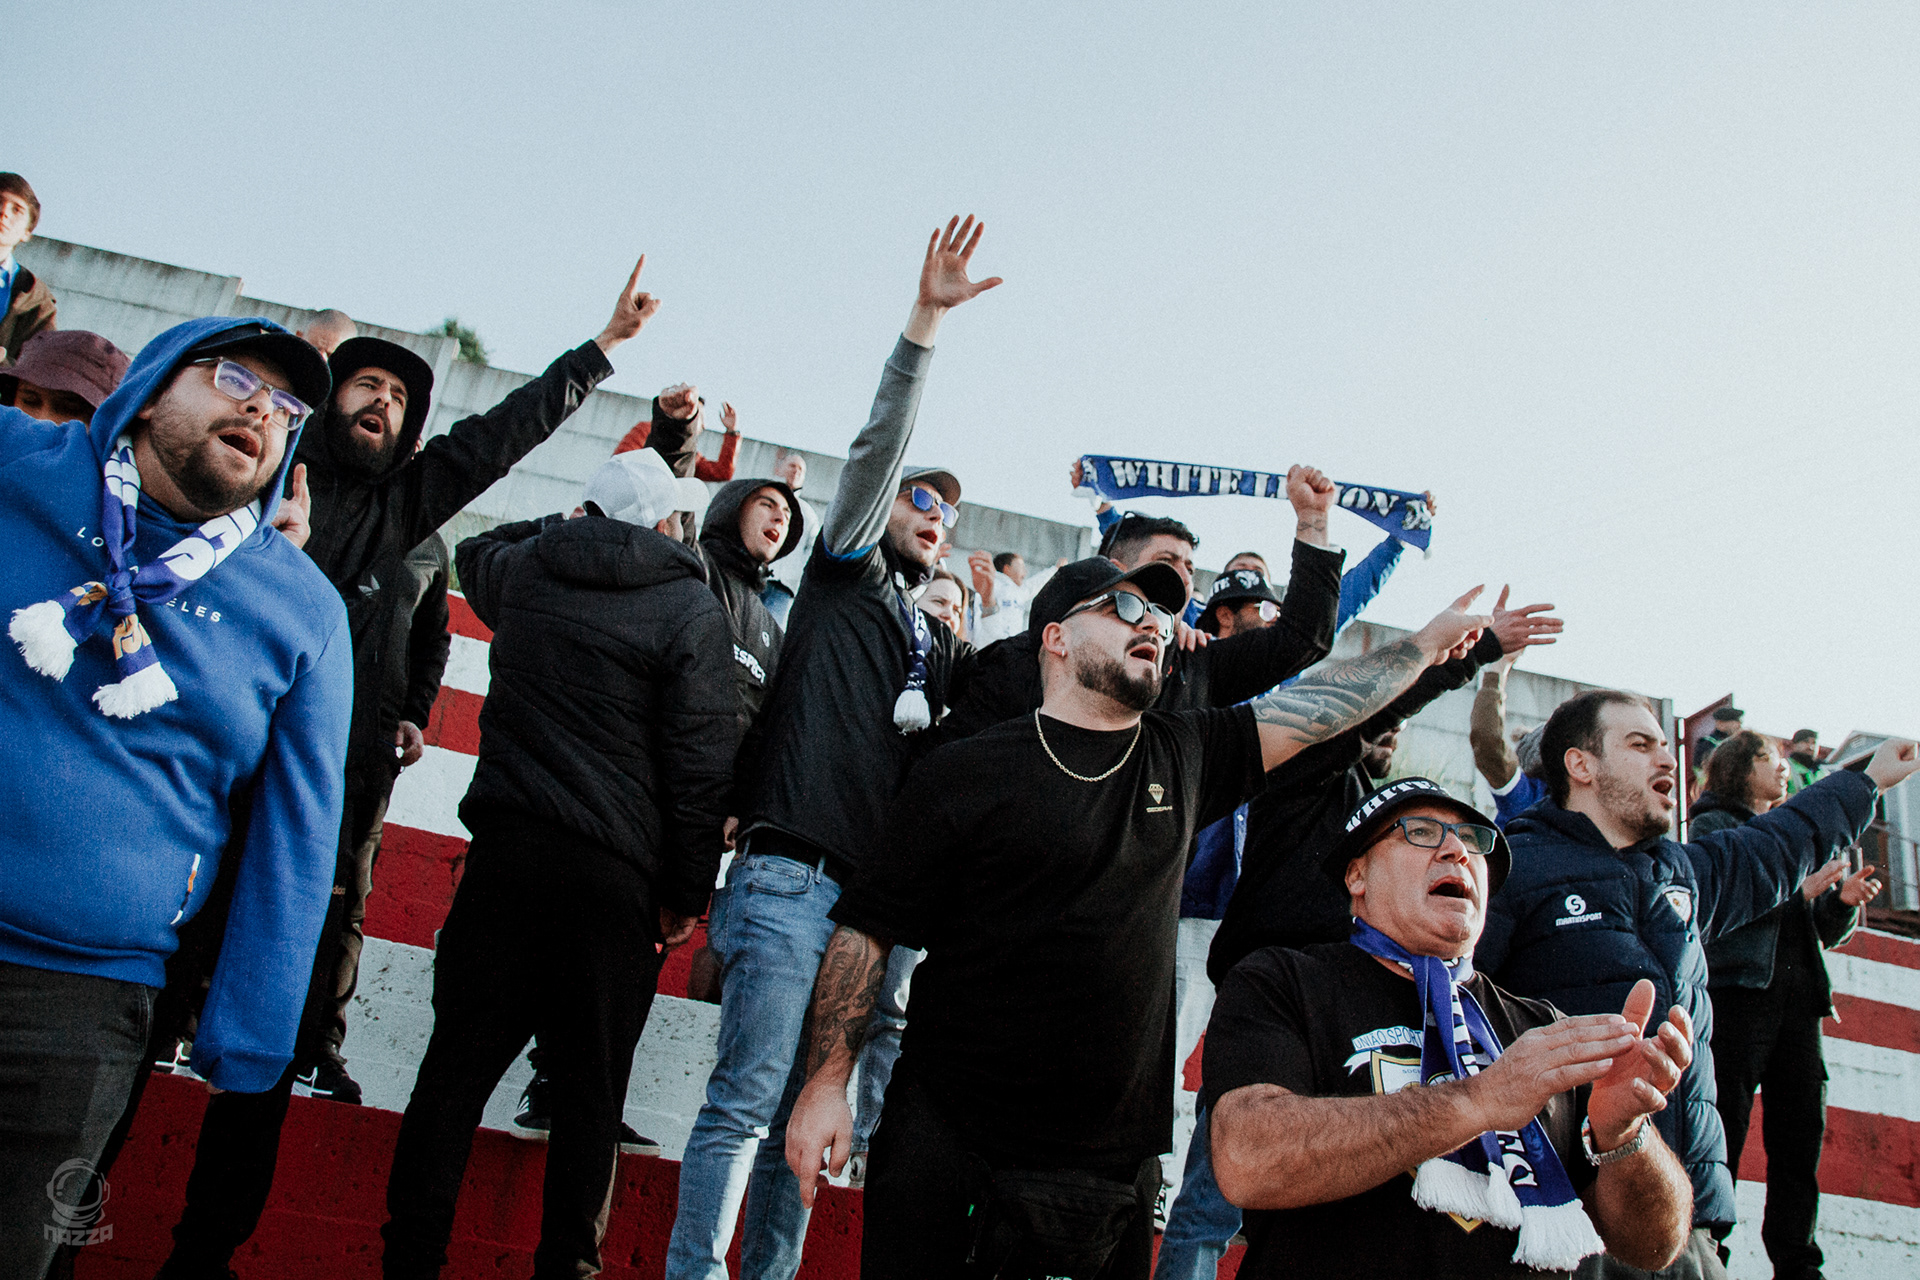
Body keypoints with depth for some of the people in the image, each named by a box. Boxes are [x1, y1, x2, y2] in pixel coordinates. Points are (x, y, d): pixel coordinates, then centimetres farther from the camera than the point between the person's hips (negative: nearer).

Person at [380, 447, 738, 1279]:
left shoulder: (523, 571, 9)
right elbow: (702, 765, -7)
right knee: (590, 1089, 5)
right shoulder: (692, 609, -3)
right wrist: (687, 893, 1)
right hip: (612, 875, -3)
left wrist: (573, 526, 37)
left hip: (504, 851, 4)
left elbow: (476, 551, 36)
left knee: (458, 1063, 7)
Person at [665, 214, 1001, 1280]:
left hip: (876, 898, 6)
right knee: (749, 1100, -11)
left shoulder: (939, 646, 26)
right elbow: (878, 443, 0)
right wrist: (923, 321, -9)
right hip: (793, 876, -6)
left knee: (804, 1111, 8)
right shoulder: (845, 572, 11)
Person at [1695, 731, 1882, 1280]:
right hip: (1737, 988, -6)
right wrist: (1801, 889, -13)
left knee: (1801, 1139, 1)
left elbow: (1828, 932, 23)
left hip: (1799, 997, 6)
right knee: (1722, 1135, -10)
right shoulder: (1712, 826, 9)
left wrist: (1844, 901, 1)